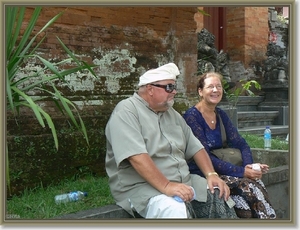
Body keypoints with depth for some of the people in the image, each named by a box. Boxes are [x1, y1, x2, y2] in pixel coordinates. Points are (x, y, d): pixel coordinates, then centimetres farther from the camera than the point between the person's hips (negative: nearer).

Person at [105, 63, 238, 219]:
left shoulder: (171, 113, 15)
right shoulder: (126, 111, -11)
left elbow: (194, 147, 15)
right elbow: (136, 156, -24)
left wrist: (211, 174, 0)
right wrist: (166, 186, -30)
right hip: (141, 187, -8)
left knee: (219, 196, -7)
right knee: (175, 210, -35)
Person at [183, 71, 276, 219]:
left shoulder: (221, 115, 12)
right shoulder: (192, 116, -10)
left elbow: (240, 144, 9)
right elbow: (204, 157, -17)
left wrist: (249, 166, -12)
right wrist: (241, 172, -20)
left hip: (220, 172, 6)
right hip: (200, 175, -6)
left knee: (257, 182, -20)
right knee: (248, 186, -25)